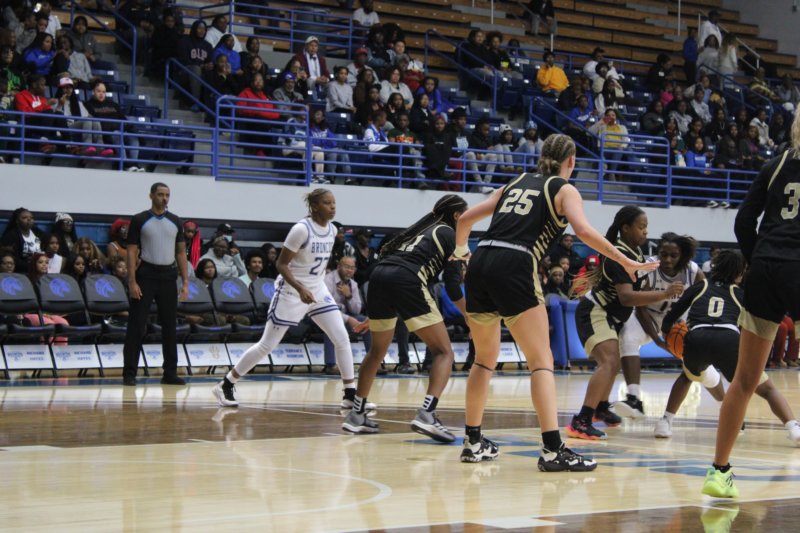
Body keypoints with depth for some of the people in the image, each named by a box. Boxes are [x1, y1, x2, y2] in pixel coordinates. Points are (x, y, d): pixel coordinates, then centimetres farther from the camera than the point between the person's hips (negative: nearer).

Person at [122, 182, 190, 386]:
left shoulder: (176, 222, 9)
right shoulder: (139, 220, -1)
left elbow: (181, 253, 11)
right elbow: (131, 251, -3)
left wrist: (185, 282, 4)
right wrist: (132, 281, -11)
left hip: (168, 277, 4)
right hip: (146, 275, -4)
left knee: (170, 326, 5)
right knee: (136, 326, -5)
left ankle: (170, 373, 11)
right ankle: (129, 373, -1)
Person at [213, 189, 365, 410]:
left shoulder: (332, 230, 2)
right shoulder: (301, 229, -20)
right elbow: (281, 264, -18)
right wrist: (301, 289, -29)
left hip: (318, 290, 7)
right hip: (291, 292, -7)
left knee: (342, 338, -5)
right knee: (267, 345, -1)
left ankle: (351, 395, 3)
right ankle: (225, 385, 12)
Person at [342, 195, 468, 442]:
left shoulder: (422, 228, 32)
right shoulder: (450, 234, 12)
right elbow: (452, 286, 4)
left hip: (379, 275, 7)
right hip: (406, 280, -7)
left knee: (377, 351, 26)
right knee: (443, 351, -1)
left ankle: (356, 415, 27)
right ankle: (426, 414, -19)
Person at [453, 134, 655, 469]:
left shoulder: (516, 184, 26)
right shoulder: (564, 189, 10)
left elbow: (466, 219, 26)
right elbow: (583, 231, -9)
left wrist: (460, 250, 45)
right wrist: (626, 262, -4)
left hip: (480, 266, 6)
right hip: (514, 269, -6)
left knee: (485, 360, 21)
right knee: (541, 362, -3)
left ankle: (473, 442, 26)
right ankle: (552, 449, -14)